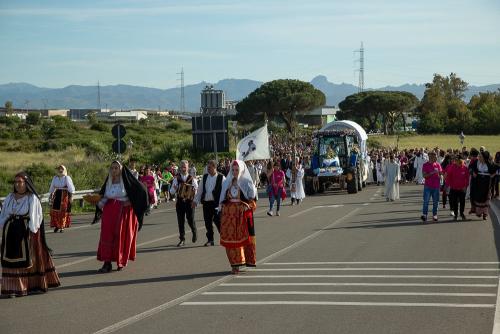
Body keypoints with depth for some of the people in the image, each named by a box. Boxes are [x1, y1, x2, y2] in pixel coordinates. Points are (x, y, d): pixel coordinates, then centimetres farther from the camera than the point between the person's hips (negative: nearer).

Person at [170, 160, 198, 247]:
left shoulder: (192, 179, 1)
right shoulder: (177, 179, 4)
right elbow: (171, 192, 3)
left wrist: (194, 191, -19)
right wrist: (174, 189, -19)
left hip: (189, 201, -1)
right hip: (180, 202, 2)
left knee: (190, 220, -1)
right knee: (180, 221, 2)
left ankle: (194, 233, 30)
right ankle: (182, 239, 10)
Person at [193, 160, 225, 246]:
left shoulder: (221, 178, -5)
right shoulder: (205, 177, 11)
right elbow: (200, 189, 16)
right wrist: (196, 200, 12)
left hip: (216, 203, -5)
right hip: (206, 203, 5)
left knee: (218, 221, -6)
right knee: (208, 222, 7)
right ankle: (210, 240, 16)